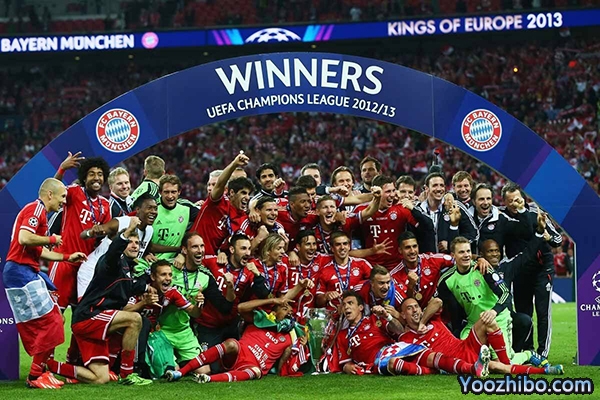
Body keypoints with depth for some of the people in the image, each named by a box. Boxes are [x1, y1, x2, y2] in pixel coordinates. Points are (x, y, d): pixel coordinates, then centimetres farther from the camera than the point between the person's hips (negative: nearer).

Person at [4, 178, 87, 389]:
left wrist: (67, 257, 25)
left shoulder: (39, 211, 22)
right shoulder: (36, 209, -10)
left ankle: (40, 370, 15)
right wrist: (52, 240, -11)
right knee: (49, 322, -9)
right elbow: (24, 238, -25)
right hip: (21, 272, -11)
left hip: (29, 273, 11)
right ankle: (35, 377, -4)